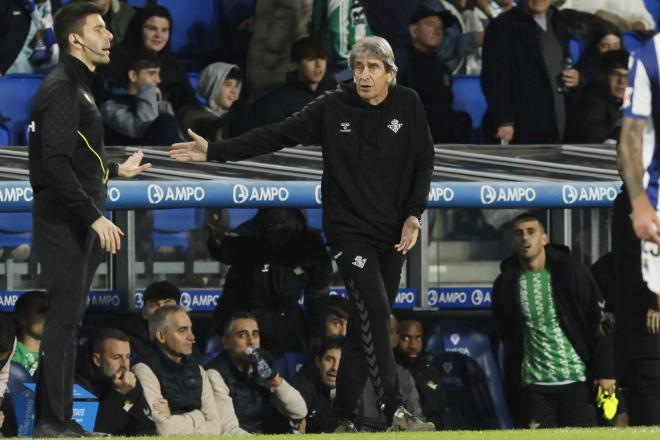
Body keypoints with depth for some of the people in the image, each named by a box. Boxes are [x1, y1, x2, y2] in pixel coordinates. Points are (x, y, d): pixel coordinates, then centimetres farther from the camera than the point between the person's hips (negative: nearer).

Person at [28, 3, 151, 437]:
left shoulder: (78, 87, 16)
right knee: (65, 316, -8)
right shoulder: (61, 90, -15)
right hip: (64, 222, -10)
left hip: (80, 222, 10)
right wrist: (94, 217, -24)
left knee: (70, 317, 11)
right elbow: (56, 163, -23)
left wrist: (117, 169, 36)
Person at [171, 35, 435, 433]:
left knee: (368, 324, 5)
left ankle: (346, 411, 12)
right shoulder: (333, 108, -5)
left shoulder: (408, 105, 0)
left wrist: (414, 215, -4)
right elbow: (277, 135, -5)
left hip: (394, 233, 3)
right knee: (375, 313, -17)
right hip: (350, 229, -3)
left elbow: (424, 161, 6)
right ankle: (394, 407, -18)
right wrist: (216, 152, -9)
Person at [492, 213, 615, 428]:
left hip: (577, 380, -2)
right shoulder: (505, 285, 5)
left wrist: (605, 371, -6)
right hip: (534, 385, 2)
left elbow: (599, 321, 0)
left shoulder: (571, 271, -2)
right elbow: (507, 338, 13)